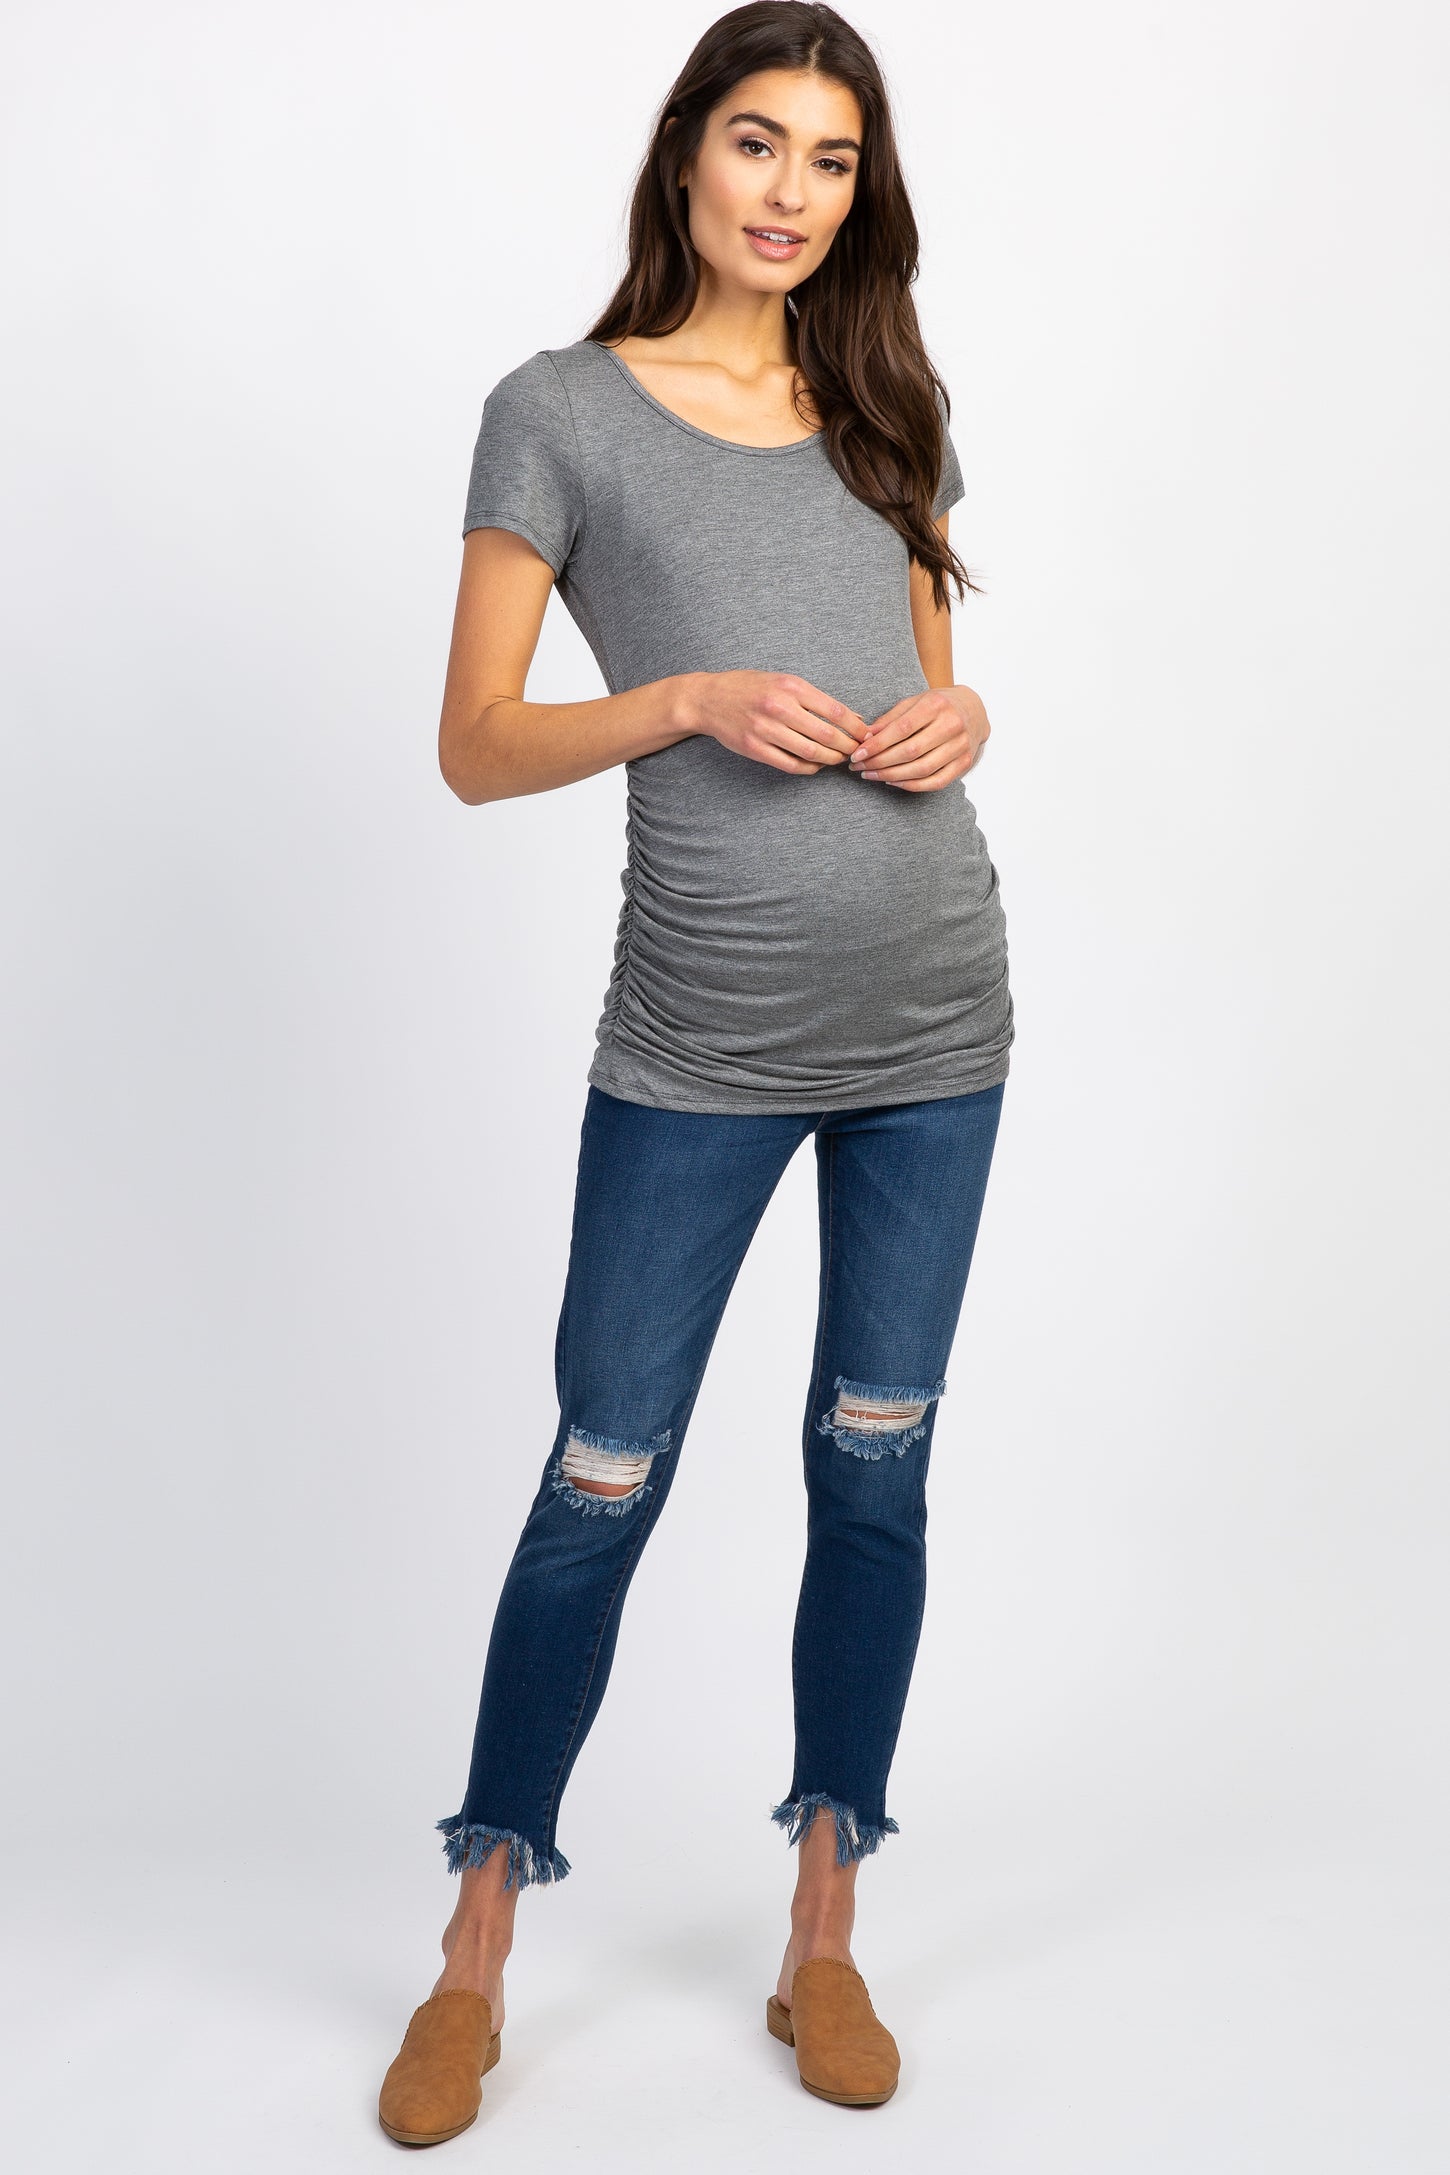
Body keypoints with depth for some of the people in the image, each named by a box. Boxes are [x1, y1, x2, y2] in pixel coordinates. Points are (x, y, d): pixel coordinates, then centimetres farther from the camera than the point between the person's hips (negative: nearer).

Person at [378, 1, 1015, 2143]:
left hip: (934, 1014, 4)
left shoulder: (888, 406, 11)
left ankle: (824, 1943, 26)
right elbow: (477, 746, -3)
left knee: (875, 1471, 9)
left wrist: (957, 720, -3)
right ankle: (477, 1963, 20)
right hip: (700, 1038, -4)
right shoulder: (562, 412, -1)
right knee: (603, 1483, 1)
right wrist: (688, 701, -18)